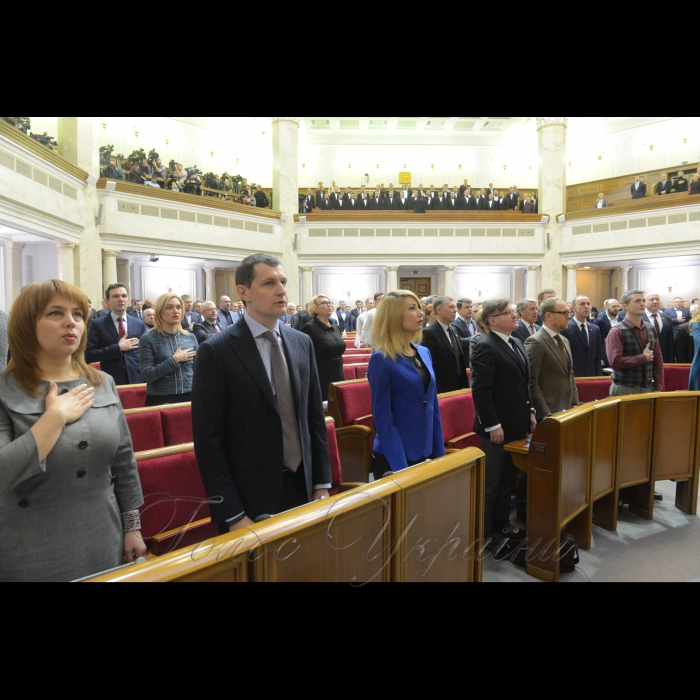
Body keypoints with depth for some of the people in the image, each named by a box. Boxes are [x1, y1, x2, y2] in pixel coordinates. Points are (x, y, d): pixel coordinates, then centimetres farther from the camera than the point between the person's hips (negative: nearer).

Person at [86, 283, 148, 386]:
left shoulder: (140, 324, 9)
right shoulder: (97, 325, 1)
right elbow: (89, 355, -6)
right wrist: (118, 348, -13)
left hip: (136, 379, 3)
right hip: (110, 382, -2)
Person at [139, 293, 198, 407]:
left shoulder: (191, 337, 5)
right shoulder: (149, 339, -5)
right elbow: (147, 375, -12)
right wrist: (174, 359, -15)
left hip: (189, 397, 3)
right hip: (161, 400, -3)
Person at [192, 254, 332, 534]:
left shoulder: (302, 343, 3)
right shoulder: (216, 352, -13)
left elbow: (315, 418, 7)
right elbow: (208, 440, -12)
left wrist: (322, 483, 5)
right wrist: (232, 515, -12)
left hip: (303, 488, 5)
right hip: (249, 501, -4)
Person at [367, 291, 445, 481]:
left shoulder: (424, 353, 6)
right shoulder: (381, 360, -14)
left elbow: (434, 407, 9)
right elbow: (383, 419, -16)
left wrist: (439, 452, 8)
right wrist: (400, 467, -18)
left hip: (426, 453, 7)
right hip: (393, 458, -6)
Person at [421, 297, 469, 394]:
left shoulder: (454, 331, 13)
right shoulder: (429, 333, -13)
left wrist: (465, 386, 12)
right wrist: (436, 392, -19)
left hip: (458, 387, 7)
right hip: (440, 390, -7)